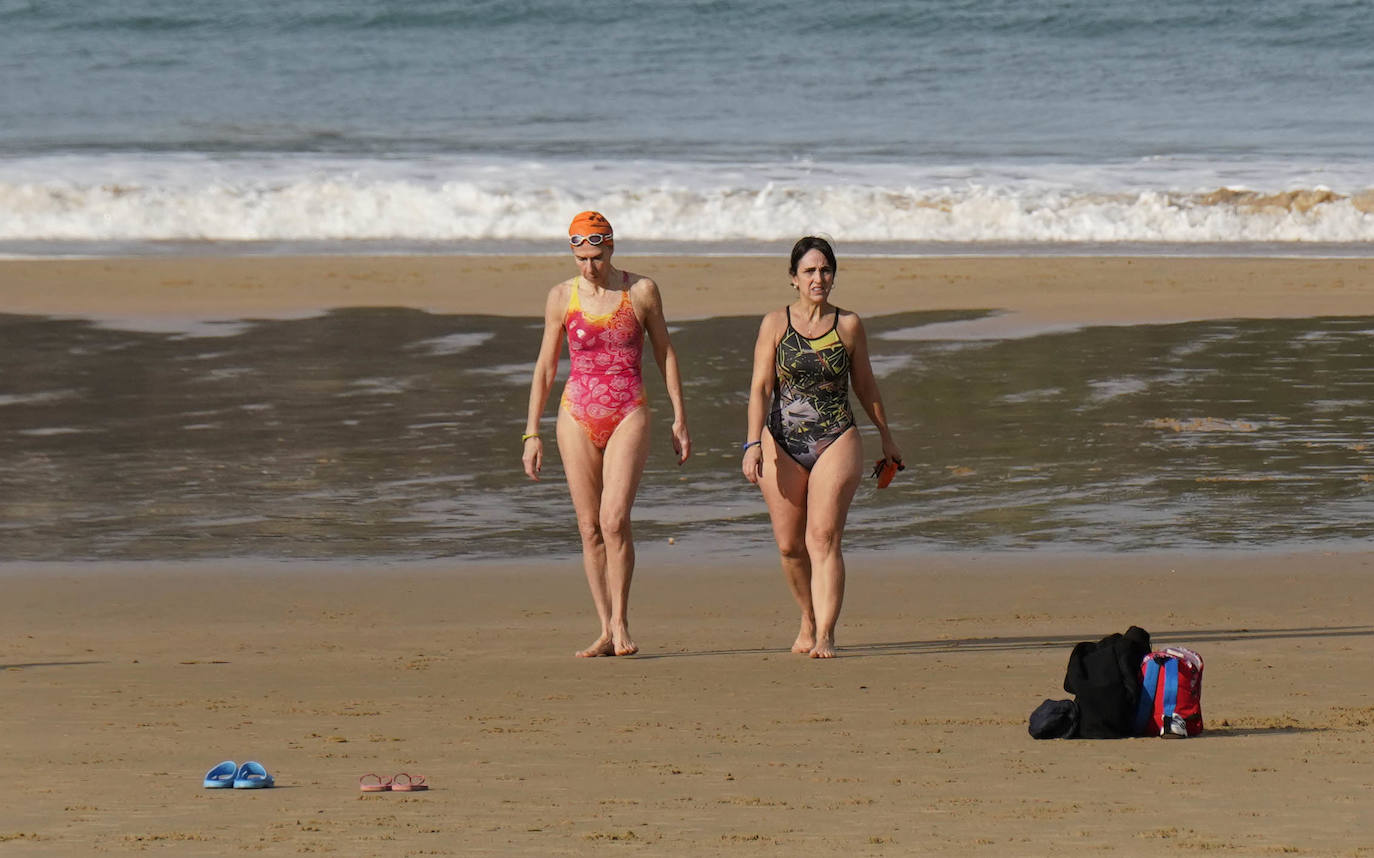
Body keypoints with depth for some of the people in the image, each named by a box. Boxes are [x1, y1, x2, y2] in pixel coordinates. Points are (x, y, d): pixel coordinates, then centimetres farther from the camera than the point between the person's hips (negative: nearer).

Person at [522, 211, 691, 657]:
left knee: (614, 520, -18)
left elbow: (665, 353, 8)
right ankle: (606, 632, 7)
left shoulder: (642, 291, -1)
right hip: (578, 418, 2)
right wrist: (532, 432, 5)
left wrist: (679, 418, 6)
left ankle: (621, 623, -7)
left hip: (628, 417, -2)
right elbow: (545, 366, 8)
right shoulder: (562, 297, 3)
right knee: (590, 529, 2)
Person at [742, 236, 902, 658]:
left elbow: (865, 385, 16)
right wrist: (753, 443, -15)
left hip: (837, 440, -1)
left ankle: (825, 635, -17)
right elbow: (761, 387, -3)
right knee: (789, 545, 6)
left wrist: (886, 437, 24)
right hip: (783, 442, 1)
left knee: (823, 540, -13)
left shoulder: (849, 325, 4)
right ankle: (809, 618, 30)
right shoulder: (775, 324, 2)